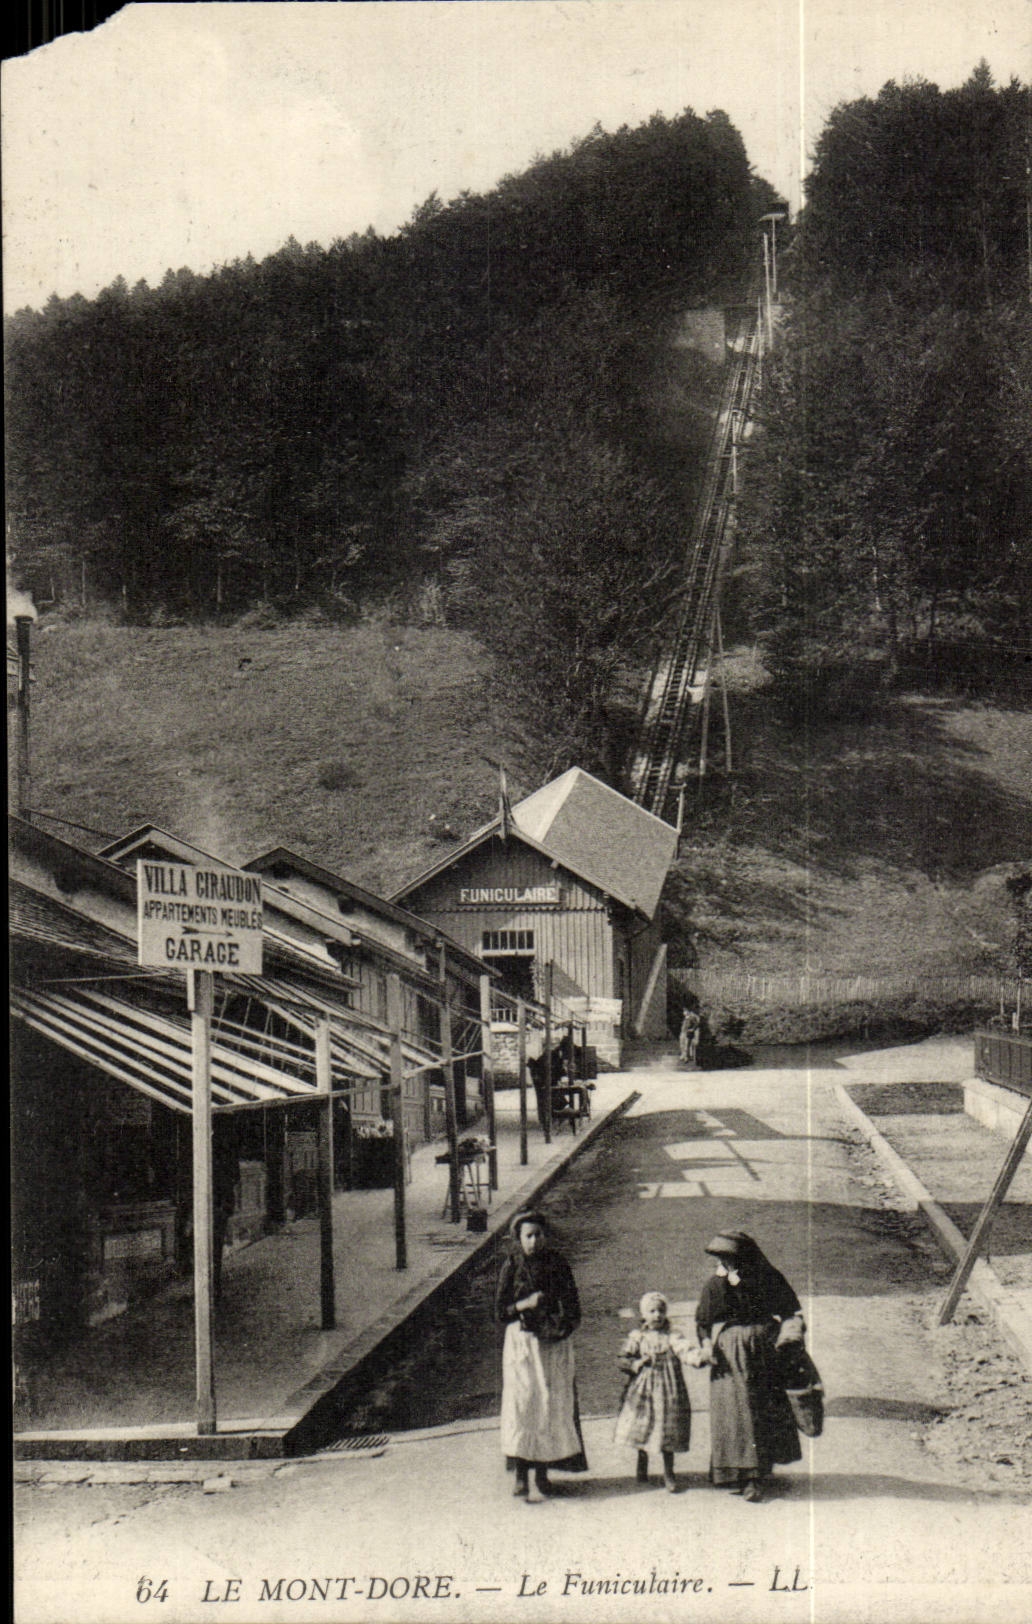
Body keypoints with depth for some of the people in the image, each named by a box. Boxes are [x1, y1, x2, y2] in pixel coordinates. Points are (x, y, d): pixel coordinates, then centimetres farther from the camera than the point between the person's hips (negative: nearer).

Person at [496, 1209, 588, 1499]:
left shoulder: (557, 1263, 4)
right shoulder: (512, 1266, -1)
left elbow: (573, 1305, 11)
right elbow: (501, 1310, 0)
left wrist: (565, 1324, -8)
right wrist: (525, 1304, -17)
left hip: (555, 1344, 2)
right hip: (521, 1343, -2)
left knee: (553, 1403, 1)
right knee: (522, 1402, -9)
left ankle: (543, 1471, 11)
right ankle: (521, 1474, -6)